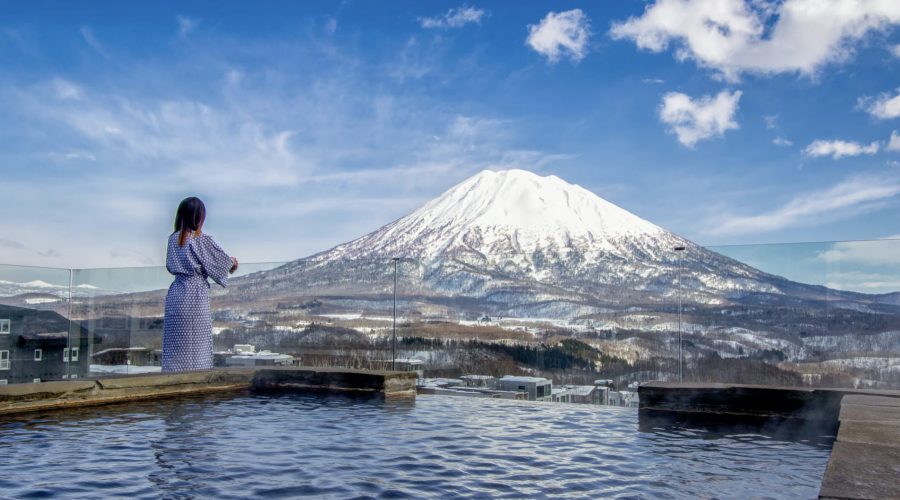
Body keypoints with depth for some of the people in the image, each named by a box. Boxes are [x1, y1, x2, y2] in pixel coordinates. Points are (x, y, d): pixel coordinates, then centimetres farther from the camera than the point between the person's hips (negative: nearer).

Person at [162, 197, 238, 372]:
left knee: (175, 343, 9)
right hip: (196, 294, -5)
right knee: (197, 344, 2)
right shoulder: (202, 240, -12)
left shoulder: (173, 239, 4)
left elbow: (171, 267, 14)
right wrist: (233, 262, 19)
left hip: (176, 293, 5)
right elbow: (222, 261, -4)